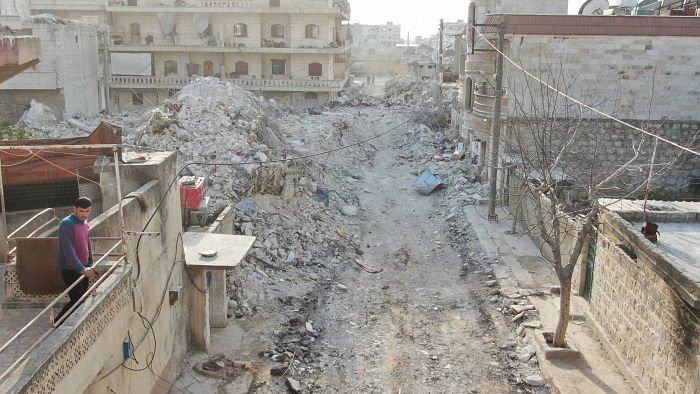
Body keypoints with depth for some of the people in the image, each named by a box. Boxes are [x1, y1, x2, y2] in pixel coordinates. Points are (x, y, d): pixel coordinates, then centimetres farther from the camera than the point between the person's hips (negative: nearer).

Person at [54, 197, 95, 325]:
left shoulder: (85, 224, 9)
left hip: (83, 269, 8)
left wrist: (90, 265, 16)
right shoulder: (67, 224, -19)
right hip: (70, 270, -8)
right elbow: (68, 250, -27)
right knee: (76, 301, -8)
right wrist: (82, 269, -34)